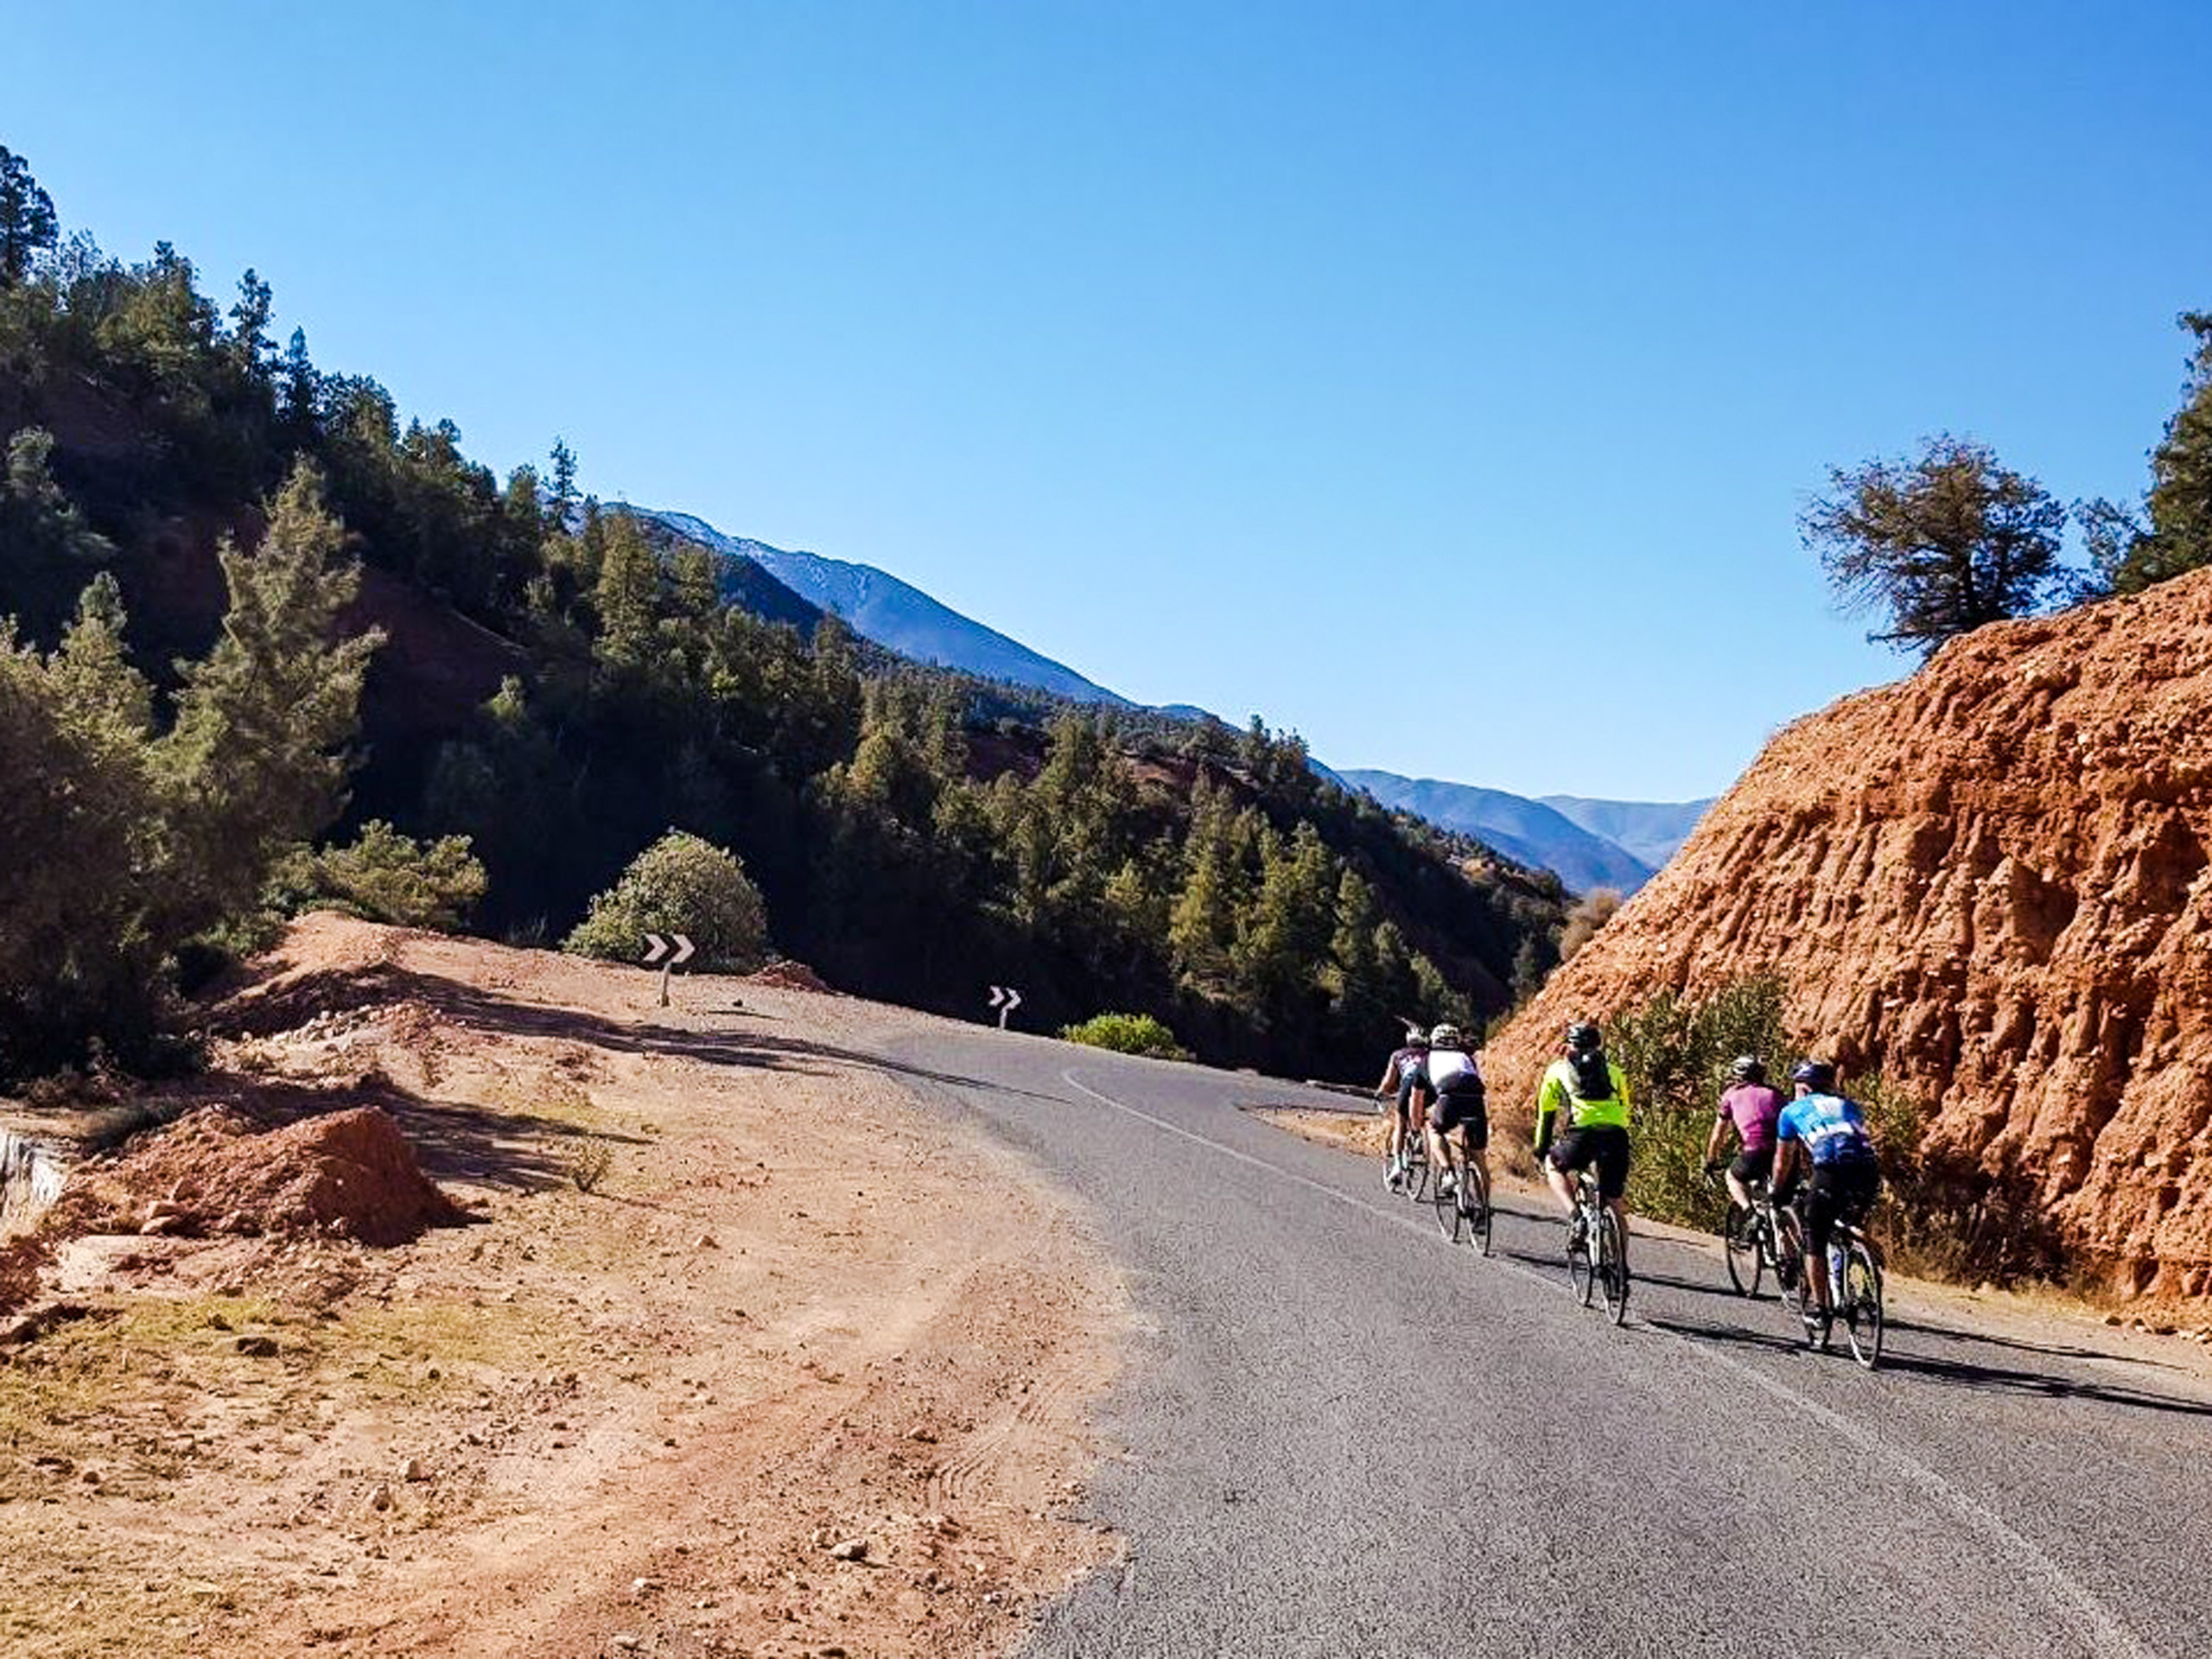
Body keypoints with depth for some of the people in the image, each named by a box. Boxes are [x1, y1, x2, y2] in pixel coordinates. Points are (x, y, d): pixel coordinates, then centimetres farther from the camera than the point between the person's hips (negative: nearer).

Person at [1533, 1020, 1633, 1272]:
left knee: (1554, 1167, 26)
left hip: (1582, 1133, -3)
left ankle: (1574, 1217, 3)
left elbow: (1546, 1114, 27)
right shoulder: (1614, 1071, 30)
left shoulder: (1558, 1070, 24)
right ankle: (1622, 1266, 13)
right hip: (1616, 1136, 3)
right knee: (1615, 1204, 16)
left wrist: (1541, 1151, 36)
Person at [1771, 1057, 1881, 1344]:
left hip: (1830, 1173, -4)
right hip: (1869, 1172, 4)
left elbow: (1783, 1161, 31)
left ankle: (1820, 1308, 8)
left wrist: (1778, 1194, 46)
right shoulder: (1850, 1106, 33)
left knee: (1814, 1243, 11)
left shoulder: (1792, 1111, 24)